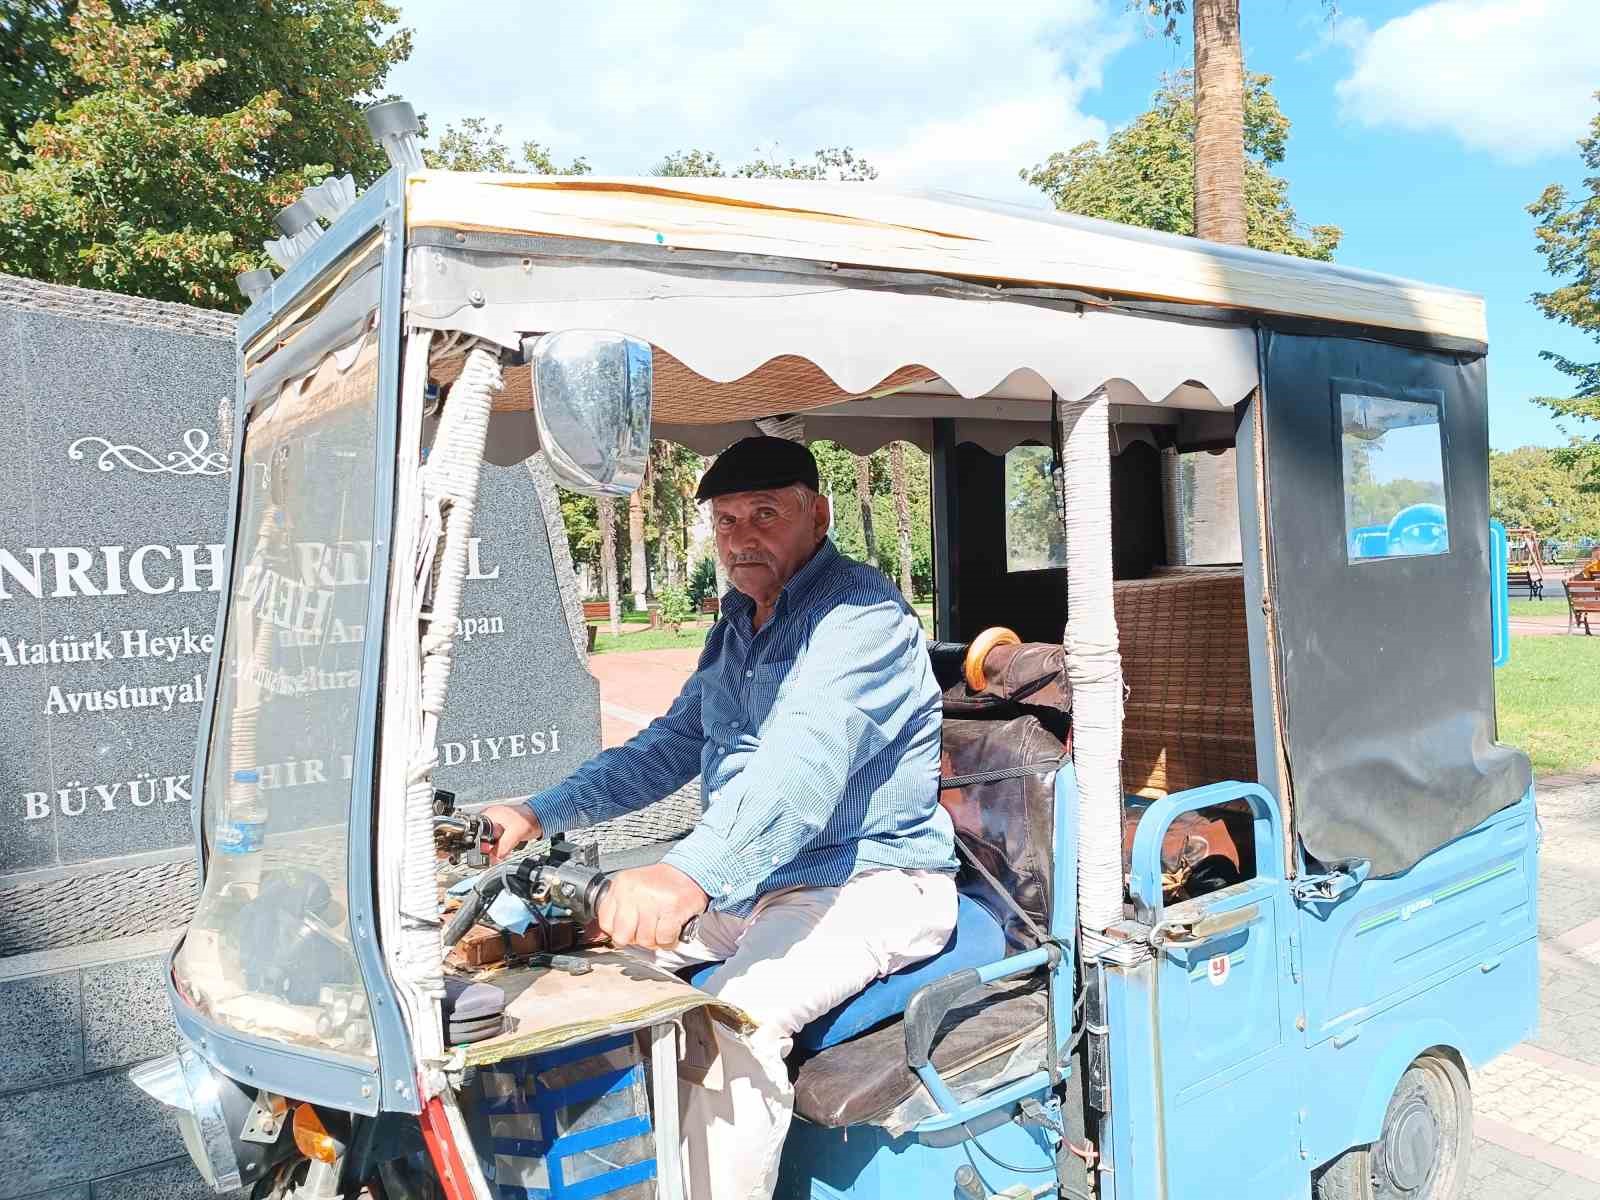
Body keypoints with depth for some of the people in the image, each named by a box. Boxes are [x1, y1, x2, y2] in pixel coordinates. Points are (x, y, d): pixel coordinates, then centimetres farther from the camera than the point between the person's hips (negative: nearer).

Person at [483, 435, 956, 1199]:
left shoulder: (860, 615, -17)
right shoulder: (736, 622, 13)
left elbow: (805, 758, -34)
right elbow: (670, 745, 18)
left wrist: (689, 874, -48)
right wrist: (542, 814, 9)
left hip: (867, 884, -9)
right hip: (745, 882, 9)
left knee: (736, 1022, -32)